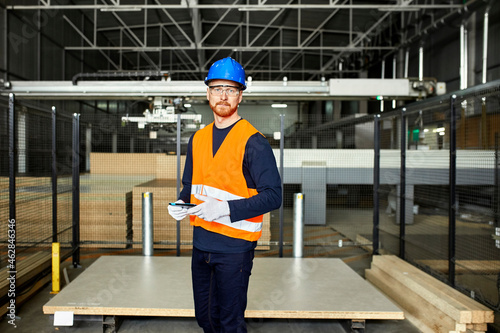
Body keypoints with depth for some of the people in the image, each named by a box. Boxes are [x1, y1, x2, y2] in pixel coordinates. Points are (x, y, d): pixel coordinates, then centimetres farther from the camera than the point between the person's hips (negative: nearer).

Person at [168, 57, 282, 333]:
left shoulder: (253, 142, -11)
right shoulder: (198, 139, 9)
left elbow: (273, 196, -15)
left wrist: (226, 208, -24)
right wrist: (181, 203, -1)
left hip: (234, 247, -6)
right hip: (201, 242, 6)